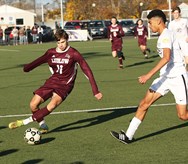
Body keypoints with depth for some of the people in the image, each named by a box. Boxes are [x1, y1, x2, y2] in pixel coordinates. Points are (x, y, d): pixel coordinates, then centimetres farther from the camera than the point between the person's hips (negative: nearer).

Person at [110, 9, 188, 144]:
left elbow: (166, 57, -31)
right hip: (166, 77, 9)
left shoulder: (166, 35, -17)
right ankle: (128, 136, 1)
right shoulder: (164, 36, 14)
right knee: (145, 103, 0)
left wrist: (149, 75, -36)